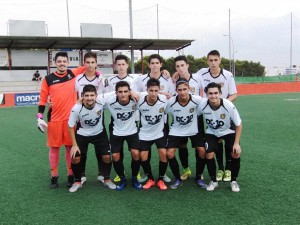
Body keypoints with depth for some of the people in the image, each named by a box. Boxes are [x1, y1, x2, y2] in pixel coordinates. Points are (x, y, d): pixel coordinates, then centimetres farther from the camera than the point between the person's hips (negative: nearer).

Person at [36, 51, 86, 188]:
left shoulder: (73, 74, 4)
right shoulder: (48, 79, 1)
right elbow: (43, 99, 4)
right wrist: (40, 117, -2)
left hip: (71, 118, 1)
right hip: (54, 119, 0)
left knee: (70, 146, 7)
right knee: (54, 147, 7)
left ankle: (71, 175, 21)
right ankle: (54, 176, 20)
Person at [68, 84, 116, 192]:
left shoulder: (101, 102, -29)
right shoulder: (76, 108, -30)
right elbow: (71, 127, -14)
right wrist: (74, 145, -13)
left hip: (99, 133, 1)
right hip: (82, 135, -1)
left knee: (107, 156, -3)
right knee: (75, 158, -8)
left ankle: (107, 180, 22)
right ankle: (77, 182, 17)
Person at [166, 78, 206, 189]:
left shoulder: (197, 100, -24)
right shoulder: (170, 102, -24)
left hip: (193, 130, 1)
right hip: (176, 131, 0)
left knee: (202, 151, -8)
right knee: (169, 153, -11)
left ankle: (198, 178, 15)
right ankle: (178, 179, 11)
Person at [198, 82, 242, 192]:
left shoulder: (229, 105, -31)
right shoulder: (202, 105, -28)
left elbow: (238, 124, -17)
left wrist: (236, 143, -18)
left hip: (228, 132, -1)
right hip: (211, 132, 1)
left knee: (236, 154, -15)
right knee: (209, 155, -14)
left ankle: (233, 181, 8)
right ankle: (213, 181, 10)